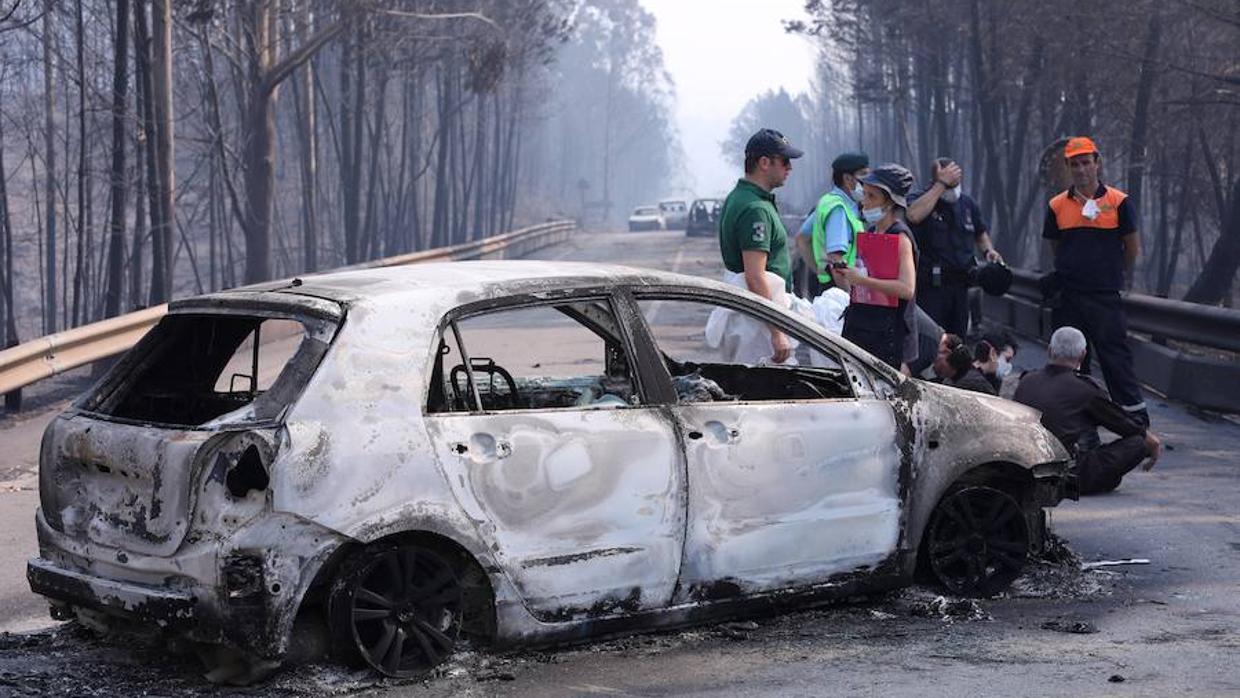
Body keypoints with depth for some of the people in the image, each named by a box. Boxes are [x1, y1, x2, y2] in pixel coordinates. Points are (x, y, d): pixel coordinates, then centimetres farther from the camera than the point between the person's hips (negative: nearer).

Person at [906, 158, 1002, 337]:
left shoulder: (967, 203, 12)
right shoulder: (919, 199, -6)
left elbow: (981, 232, 29)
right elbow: (914, 215, -32)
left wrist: (988, 250, 7)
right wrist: (942, 184, -27)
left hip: (961, 283, 6)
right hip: (931, 285, -6)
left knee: (958, 337, 11)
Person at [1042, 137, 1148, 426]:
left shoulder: (1118, 202, -1)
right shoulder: (1057, 206, 7)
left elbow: (1132, 250, 6)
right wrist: (1073, 275, 14)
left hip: (1106, 297, -3)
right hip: (1067, 299, 3)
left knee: (1116, 357, -5)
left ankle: (1137, 419, -1)